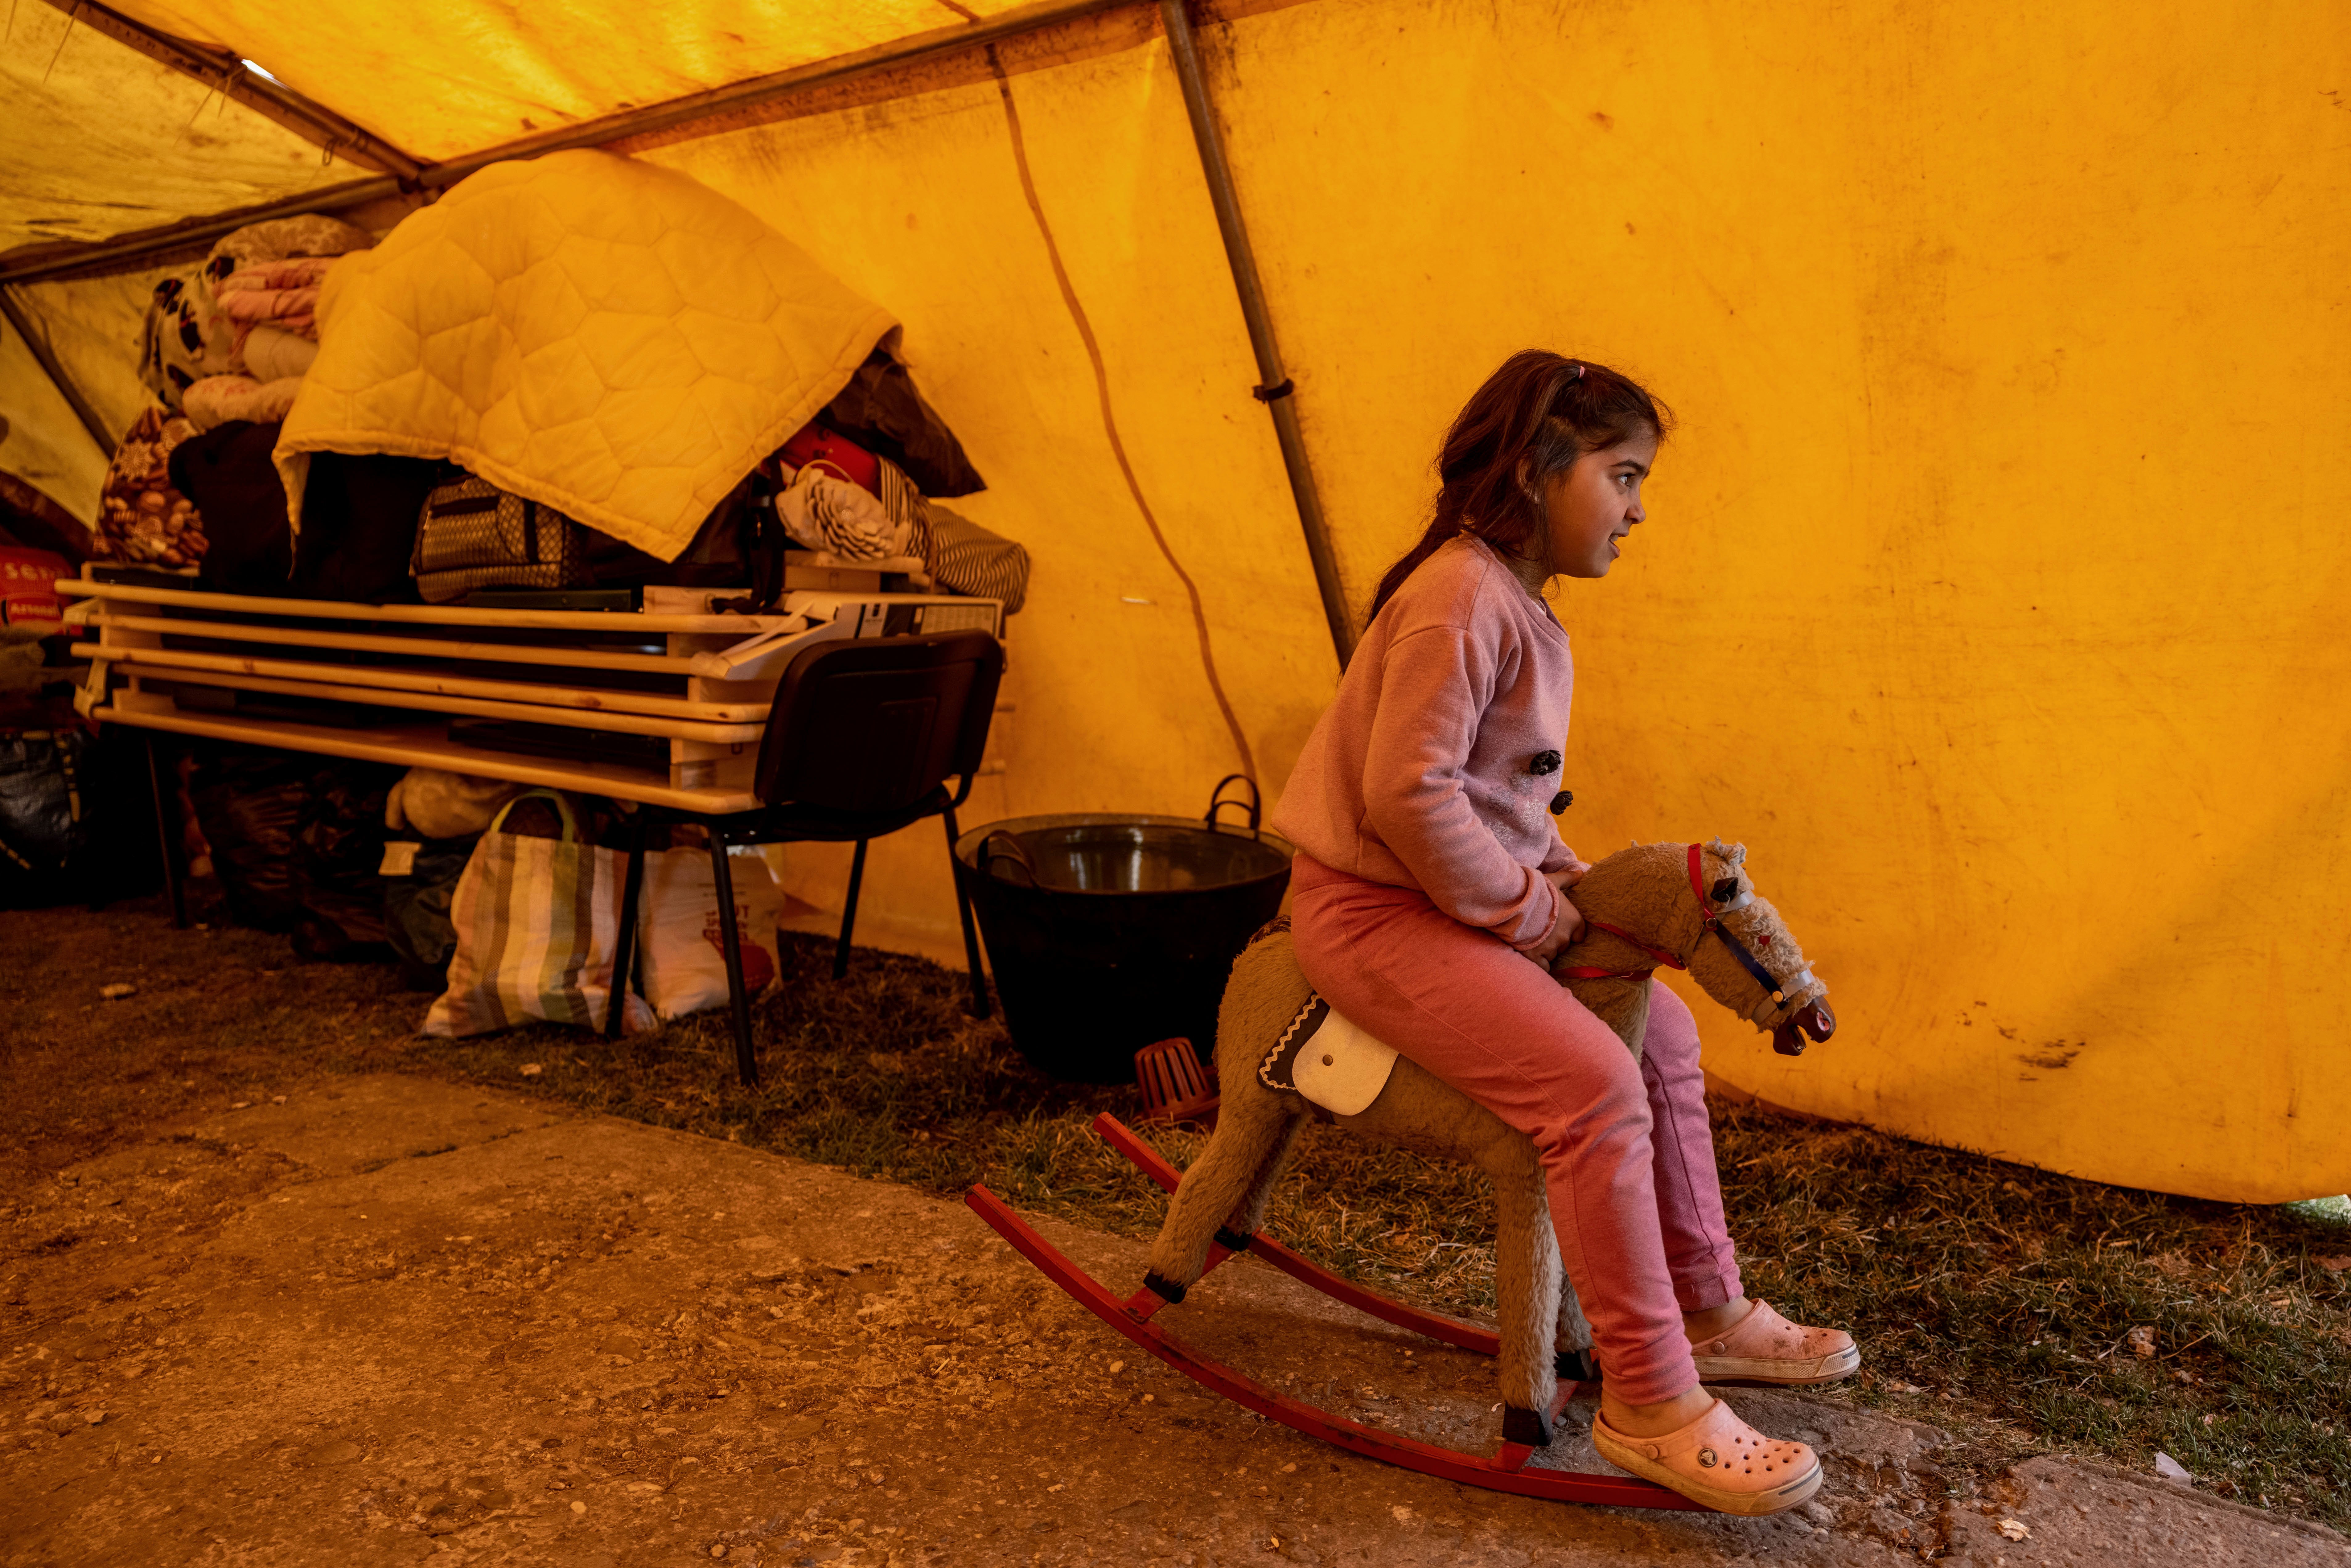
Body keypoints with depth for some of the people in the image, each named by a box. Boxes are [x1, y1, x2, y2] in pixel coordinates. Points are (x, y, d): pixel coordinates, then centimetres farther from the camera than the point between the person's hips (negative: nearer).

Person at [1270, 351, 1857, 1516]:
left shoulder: (1518, 604, 13)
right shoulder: (1460, 599, -20)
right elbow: (1411, 794, -27)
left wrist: (1562, 880, 4)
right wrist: (1529, 908, -17)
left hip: (1453, 899, 11)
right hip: (1377, 909, -11)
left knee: (1662, 1030, 13)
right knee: (1594, 1082, -23)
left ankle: (1705, 1310, 27)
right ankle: (1649, 1407, -11)